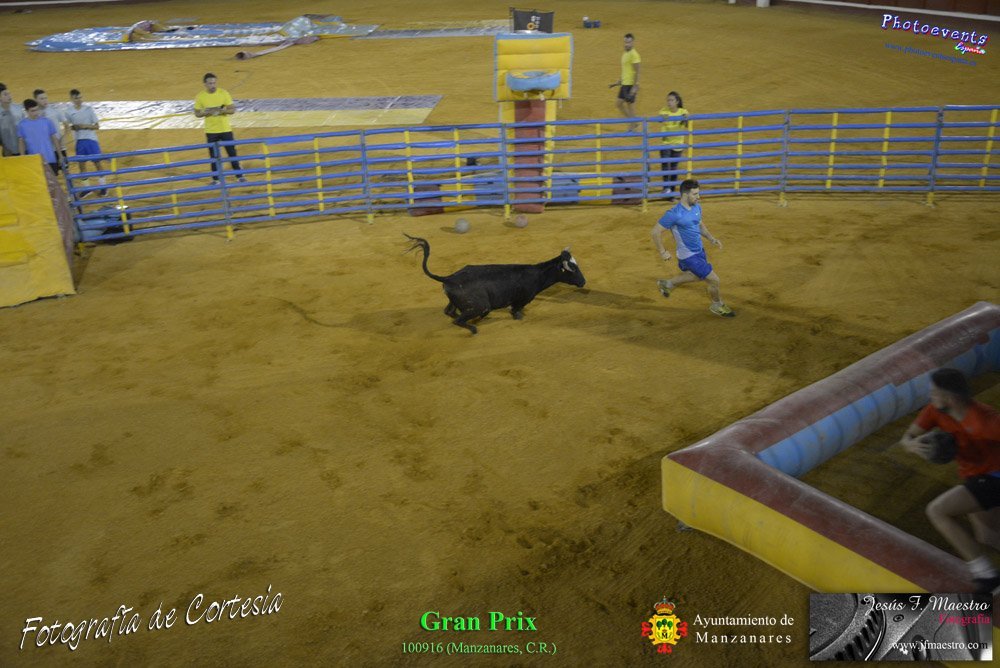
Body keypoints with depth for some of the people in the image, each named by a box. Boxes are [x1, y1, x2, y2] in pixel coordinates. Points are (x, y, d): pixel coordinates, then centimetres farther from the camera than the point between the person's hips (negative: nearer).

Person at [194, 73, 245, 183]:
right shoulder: (200, 96, -4)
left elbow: (232, 110, -4)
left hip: (225, 129, 0)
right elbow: (197, 113, 1)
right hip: (211, 131, 0)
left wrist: (222, 111, -23)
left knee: (232, 153, 4)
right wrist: (206, 112, -19)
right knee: (214, 156, 5)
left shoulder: (224, 93, -5)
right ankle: (215, 179, 16)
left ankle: (239, 176, 14)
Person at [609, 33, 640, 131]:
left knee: (630, 105, -2)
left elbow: (637, 72, -17)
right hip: (624, 84, 9)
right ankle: (633, 122, 23)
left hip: (631, 84, -9)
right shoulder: (625, 54, 14)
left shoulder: (634, 54, -13)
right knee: (619, 104, 11)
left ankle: (631, 128, 9)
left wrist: (635, 86, -23)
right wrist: (618, 82, 22)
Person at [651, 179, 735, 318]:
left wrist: (712, 239, 4)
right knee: (714, 280, -2)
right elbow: (655, 231, -20)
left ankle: (667, 284, 47)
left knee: (697, 276, 30)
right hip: (689, 256, -9)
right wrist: (662, 252, -15)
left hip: (699, 250, 9)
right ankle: (717, 305, 27)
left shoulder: (697, 207, -2)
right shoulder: (674, 214, -27)